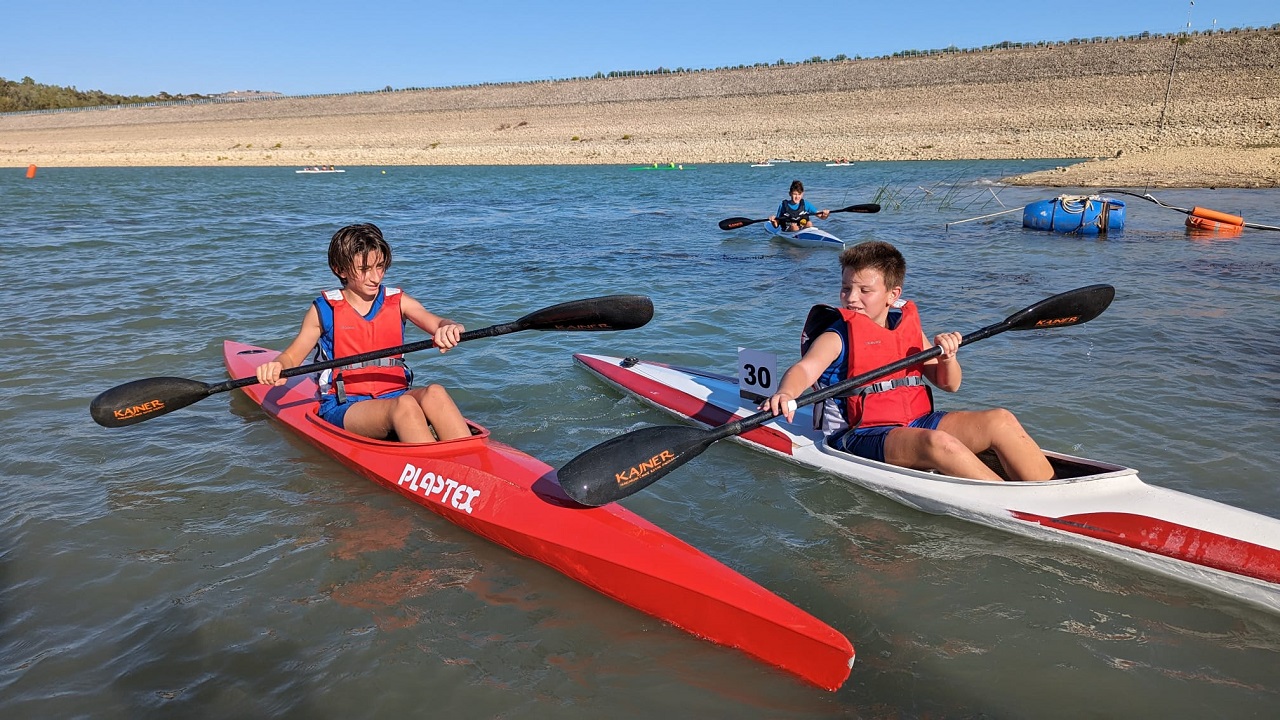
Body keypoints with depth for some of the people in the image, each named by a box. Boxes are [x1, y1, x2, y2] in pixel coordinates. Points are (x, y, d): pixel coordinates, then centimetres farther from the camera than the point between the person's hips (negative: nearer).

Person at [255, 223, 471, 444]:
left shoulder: (397, 301, 10)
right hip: (343, 407, -2)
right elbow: (291, 356, 12)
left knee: (434, 393, -32)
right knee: (403, 405, -35)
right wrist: (276, 367, -14)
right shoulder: (325, 310, 6)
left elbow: (438, 323, -4)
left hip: (394, 397, 2)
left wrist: (448, 329, -30)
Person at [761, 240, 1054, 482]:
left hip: (917, 423, 7)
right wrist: (786, 393, -47)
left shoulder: (909, 325, 12)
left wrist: (947, 358, -7)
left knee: (1000, 420, -9)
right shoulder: (837, 337, -4)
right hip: (861, 436, -6)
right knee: (938, 443, -32)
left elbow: (949, 385, 16)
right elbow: (805, 368, -25)